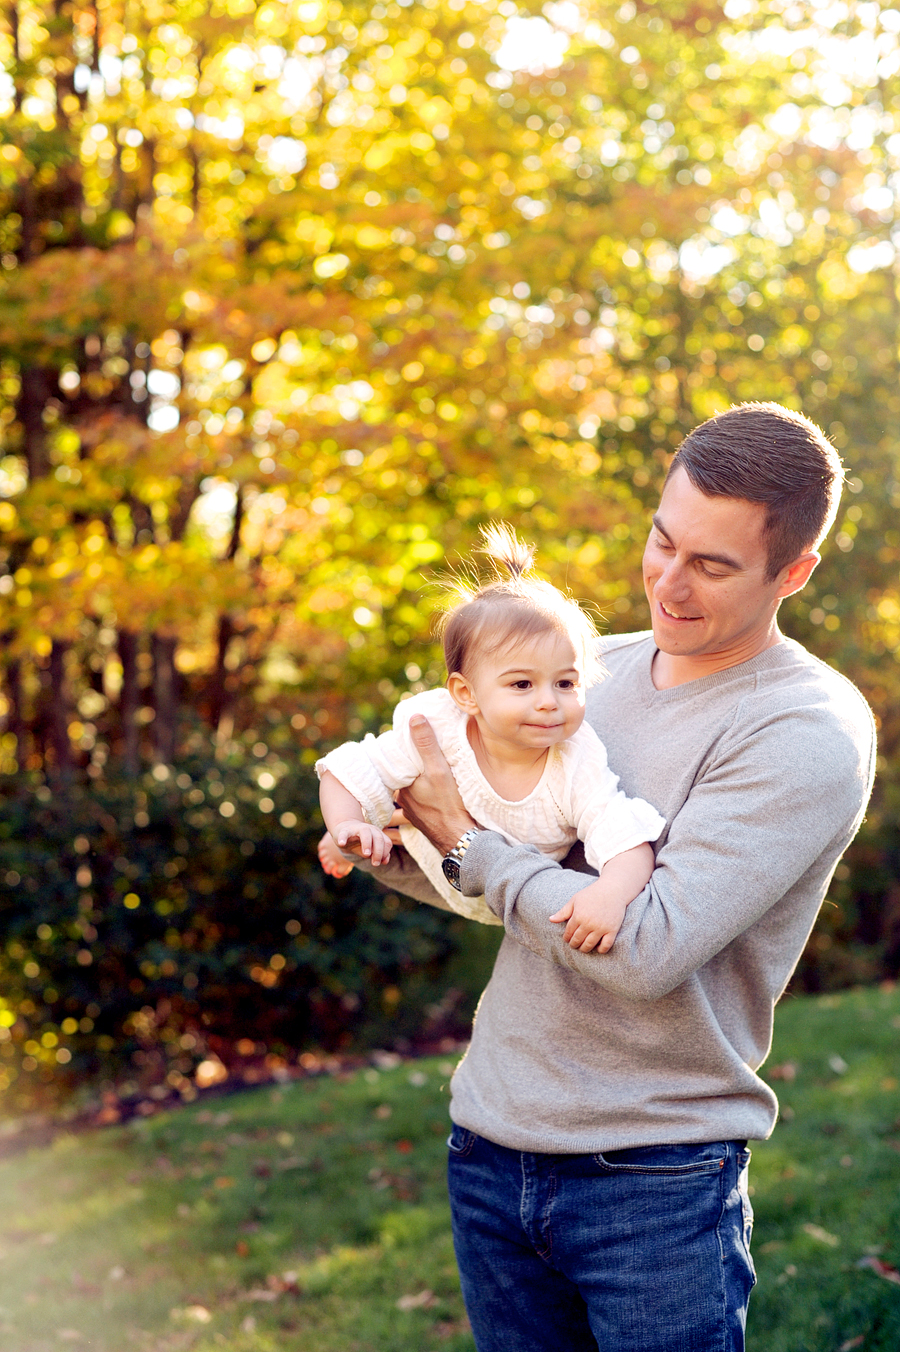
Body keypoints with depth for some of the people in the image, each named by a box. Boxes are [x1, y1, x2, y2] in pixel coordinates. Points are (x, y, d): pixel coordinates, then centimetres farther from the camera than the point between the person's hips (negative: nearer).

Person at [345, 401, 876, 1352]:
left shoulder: (812, 731, -15)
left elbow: (649, 949, -24)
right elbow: (471, 881, 16)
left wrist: (466, 835, -14)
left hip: (658, 1178, -5)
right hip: (490, 1144, 6)